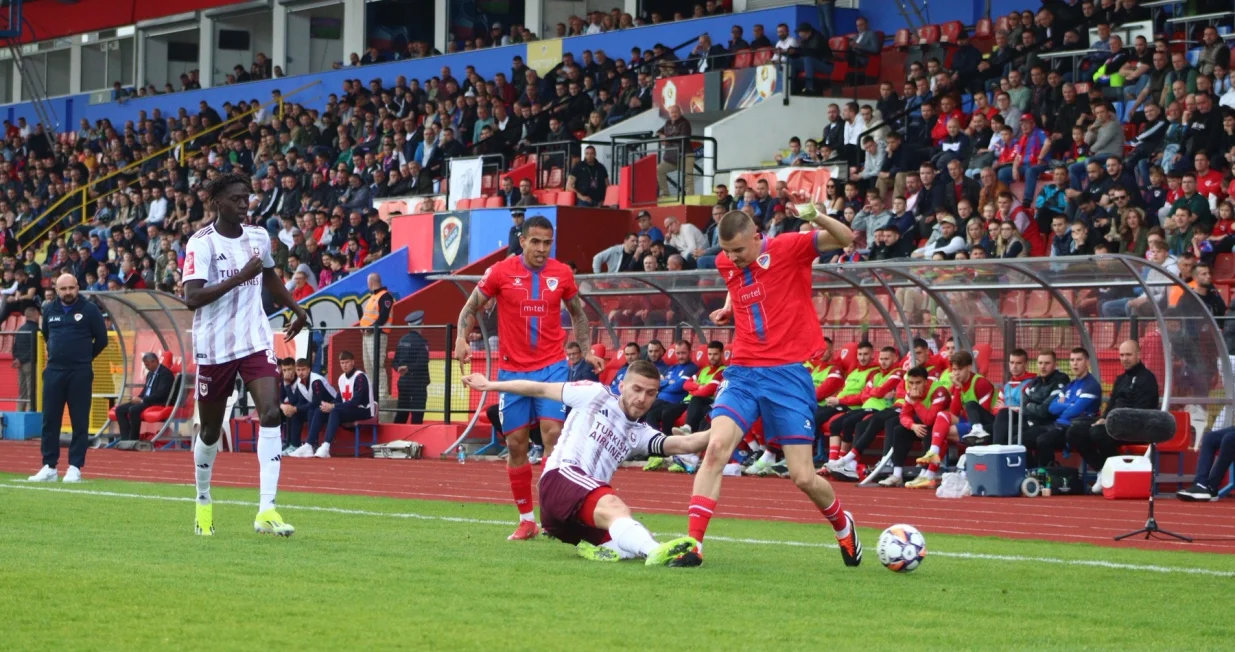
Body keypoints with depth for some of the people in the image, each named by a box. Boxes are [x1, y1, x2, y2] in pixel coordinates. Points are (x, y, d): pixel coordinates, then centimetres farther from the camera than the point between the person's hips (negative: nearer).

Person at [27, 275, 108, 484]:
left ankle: (75, 467, 1)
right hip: (53, 371, 4)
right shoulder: (49, 310, 9)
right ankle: (49, 467, 6)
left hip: (80, 374, -4)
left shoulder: (89, 310, -2)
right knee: (50, 420, 2)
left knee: (80, 421, -2)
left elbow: (101, 339, 4)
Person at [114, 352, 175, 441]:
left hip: (158, 403, -10)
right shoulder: (150, 373, 19)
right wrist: (139, 398, 2)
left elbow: (161, 394, -20)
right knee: (120, 409, -5)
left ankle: (133, 440, -25)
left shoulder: (165, 373, -10)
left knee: (133, 410, -33)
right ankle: (125, 439, -12)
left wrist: (143, 400, -20)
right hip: (146, 401, 10)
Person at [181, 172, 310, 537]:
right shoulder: (202, 243, -12)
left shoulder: (259, 237, 6)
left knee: (271, 414, -17)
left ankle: (267, 510, -21)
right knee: (210, 431, 10)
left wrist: (296, 309, 29)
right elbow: (192, 298, -25)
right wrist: (239, 278, -29)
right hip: (214, 347, -3)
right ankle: (203, 503, 35)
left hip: (256, 342, 3)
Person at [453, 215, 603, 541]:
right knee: (515, 443, 3)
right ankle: (526, 519, 14)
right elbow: (471, 308, 6)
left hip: (552, 367, 0)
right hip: (513, 369, 0)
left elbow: (577, 313, 17)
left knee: (553, 432, -15)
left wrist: (587, 350, 9)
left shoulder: (562, 274, 2)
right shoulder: (501, 272, -3)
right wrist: (462, 339, -10)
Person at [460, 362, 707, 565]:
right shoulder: (596, 396, 9)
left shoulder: (640, 434, 20)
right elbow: (541, 390, 16)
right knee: (613, 507, -38)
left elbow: (684, 444, 6)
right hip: (561, 475, -7)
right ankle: (656, 552, -63)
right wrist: (491, 385, 20)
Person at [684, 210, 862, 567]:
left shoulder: (789, 249, -7)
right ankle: (693, 542, -20)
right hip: (743, 372, 4)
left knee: (803, 477, -3)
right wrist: (728, 307, 13)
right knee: (717, 447, -20)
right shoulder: (725, 264, 8)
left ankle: (842, 524, 29)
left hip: (788, 373, -4)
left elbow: (845, 238, -16)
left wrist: (816, 217, -34)